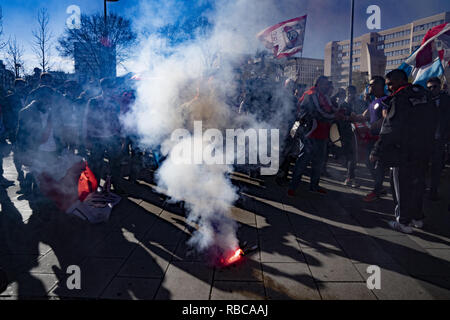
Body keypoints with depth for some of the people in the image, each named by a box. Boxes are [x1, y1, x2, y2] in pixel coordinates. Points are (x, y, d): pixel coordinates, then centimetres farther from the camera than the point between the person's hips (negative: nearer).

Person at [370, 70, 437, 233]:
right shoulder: (424, 94, 8)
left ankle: (403, 222, 10)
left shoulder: (399, 99, -16)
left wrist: (376, 152, -15)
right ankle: (417, 218, 29)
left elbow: (389, 129, -19)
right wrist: (425, 143, 21)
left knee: (403, 186, 2)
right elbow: (432, 121, 15)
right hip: (424, 151, 7)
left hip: (404, 152, -7)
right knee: (418, 184, 17)